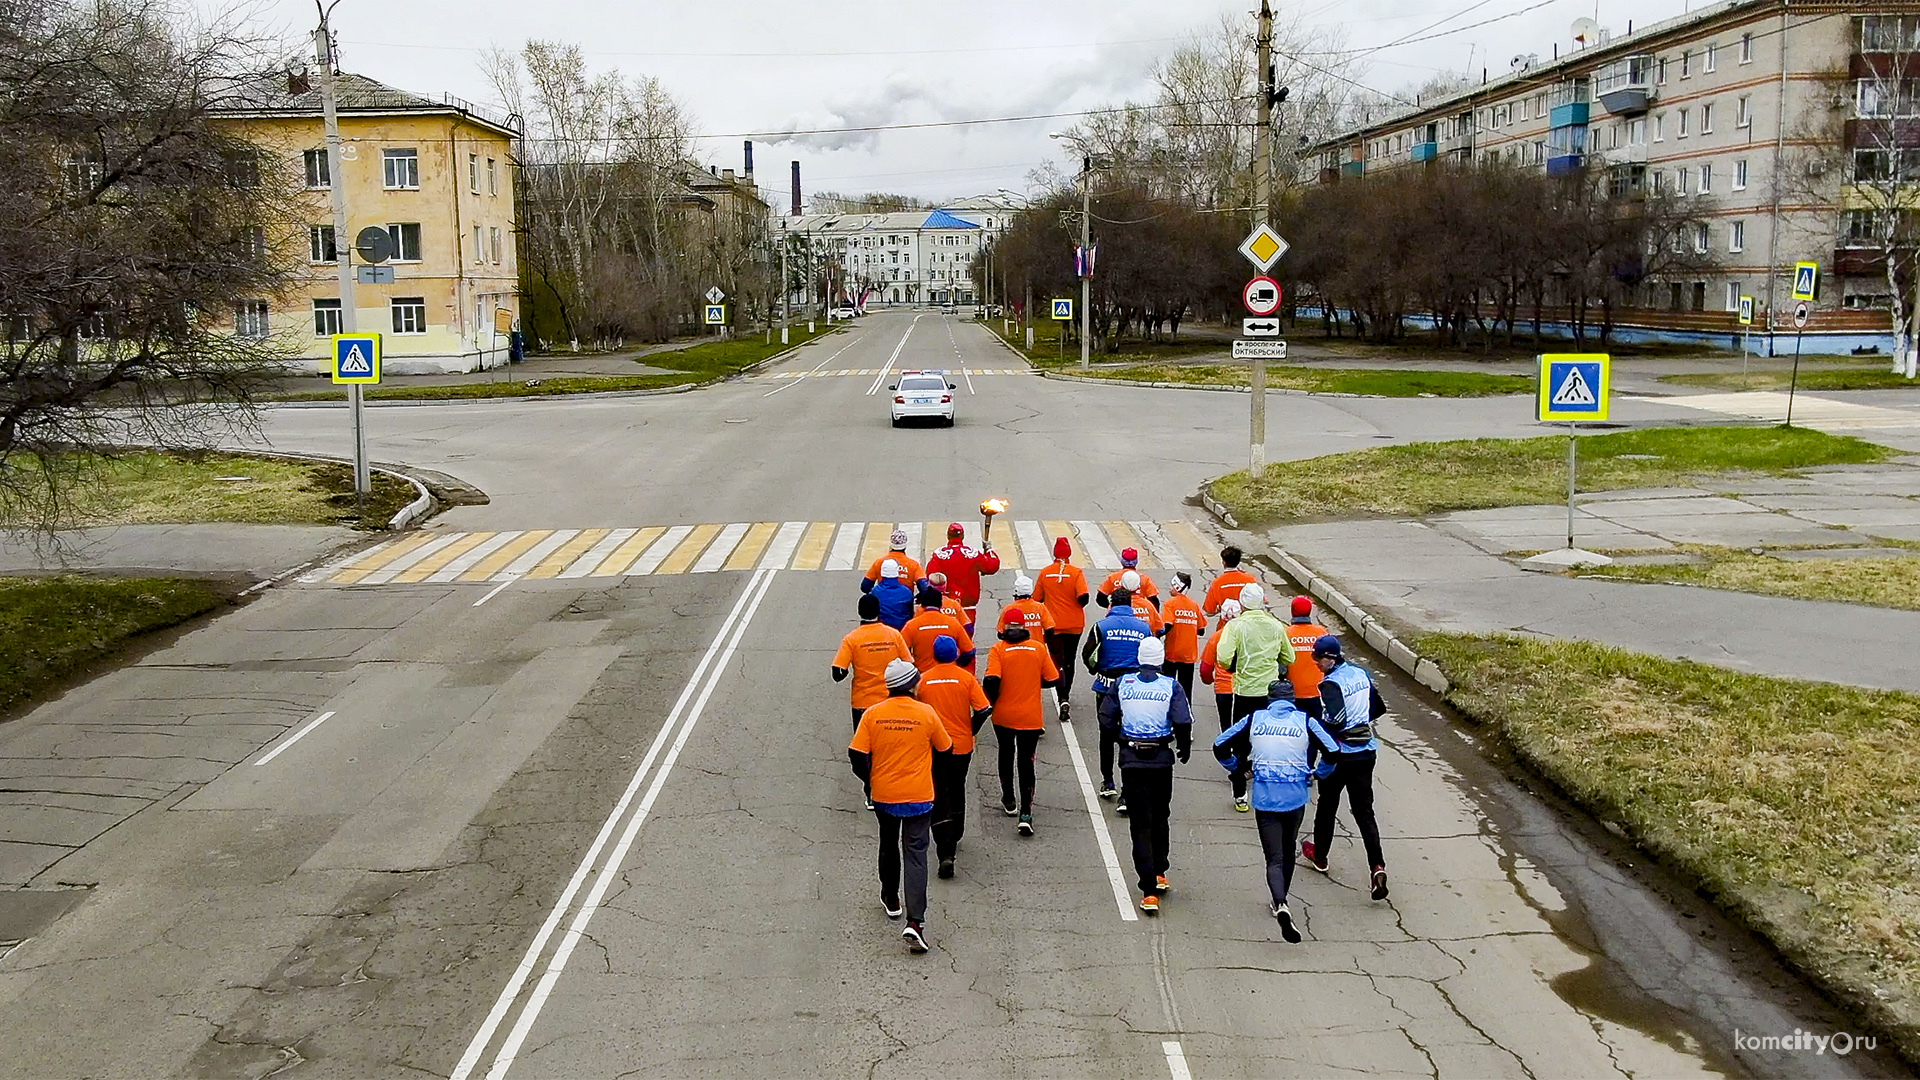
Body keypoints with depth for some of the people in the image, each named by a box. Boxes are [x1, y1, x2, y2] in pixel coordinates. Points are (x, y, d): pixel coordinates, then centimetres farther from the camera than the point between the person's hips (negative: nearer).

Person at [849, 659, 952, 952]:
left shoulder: (872, 714, -8)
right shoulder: (926, 713, -10)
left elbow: (857, 756, -10)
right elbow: (945, 749, 3)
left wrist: (870, 780, 9)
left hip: (884, 796, 2)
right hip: (919, 796, -2)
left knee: (888, 847, 24)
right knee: (916, 855, -1)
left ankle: (890, 898, 42)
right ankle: (915, 921, -12)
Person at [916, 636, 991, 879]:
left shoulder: (923, 679, -6)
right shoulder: (967, 678, -7)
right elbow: (984, 710, -11)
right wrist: (971, 731, 5)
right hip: (962, 747, 2)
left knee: (940, 800, 0)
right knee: (957, 793, 23)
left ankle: (945, 854, -14)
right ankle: (954, 839, 40)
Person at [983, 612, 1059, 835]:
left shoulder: (998, 649, -10)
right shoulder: (1038, 648, -3)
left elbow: (991, 680, -21)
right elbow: (1052, 679, 0)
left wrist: (993, 700, -2)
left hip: (1004, 715, 0)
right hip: (1031, 717, 1)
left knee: (1006, 756, 23)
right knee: (1026, 762, 6)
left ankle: (1009, 801, 36)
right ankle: (1026, 814, -6)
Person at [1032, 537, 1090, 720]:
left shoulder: (1045, 573, -5)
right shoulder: (1076, 572, -10)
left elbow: (1036, 598, 2)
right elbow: (1083, 597, -20)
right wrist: (1079, 606, 2)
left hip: (1053, 626, 0)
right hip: (1074, 625, 0)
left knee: (1058, 662, 0)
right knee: (1069, 662, 18)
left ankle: (1062, 700, -19)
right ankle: (1065, 696, 31)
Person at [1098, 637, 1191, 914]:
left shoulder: (1122, 683, -1)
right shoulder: (1171, 686, -6)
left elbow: (1106, 719, 2)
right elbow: (1183, 722, -13)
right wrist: (1184, 748, 7)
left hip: (1131, 759, 0)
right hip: (1161, 759, 0)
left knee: (1140, 824, 2)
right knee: (1159, 817, 22)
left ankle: (1149, 891, -6)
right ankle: (1159, 874, 32)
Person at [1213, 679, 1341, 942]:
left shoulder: (1255, 719, 4)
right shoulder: (1305, 721, 2)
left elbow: (1220, 746, 6)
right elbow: (1333, 751, -3)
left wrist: (1240, 770, 19)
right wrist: (1314, 776, 12)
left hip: (1264, 799, 0)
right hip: (1296, 797, 1)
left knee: (1274, 858, -1)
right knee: (1288, 851, 22)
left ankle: (1280, 905, -25)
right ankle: (1280, 903, 33)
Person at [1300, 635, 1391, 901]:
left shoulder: (1331, 683, -17)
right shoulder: (1361, 673, 6)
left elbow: (1335, 720, -28)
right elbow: (1378, 708, 15)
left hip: (1342, 754, -6)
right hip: (1367, 752, 6)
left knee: (1327, 804, 16)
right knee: (1364, 811, 5)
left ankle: (1319, 856, 32)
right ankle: (1377, 866, -11)